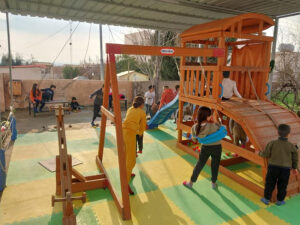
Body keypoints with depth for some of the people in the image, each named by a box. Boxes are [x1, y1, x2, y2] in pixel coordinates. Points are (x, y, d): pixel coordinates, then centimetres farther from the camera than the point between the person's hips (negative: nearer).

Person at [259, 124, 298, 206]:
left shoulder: (272, 143, -11)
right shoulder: (292, 146, -5)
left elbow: (266, 154, -7)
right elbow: (295, 158, 7)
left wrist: (259, 153, 13)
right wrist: (294, 167, 22)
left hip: (273, 166, 0)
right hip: (285, 168, 1)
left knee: (270, 183, 12)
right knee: (282, 185, 15)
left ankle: (266, 199, 22)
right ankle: (280, 200, 28)